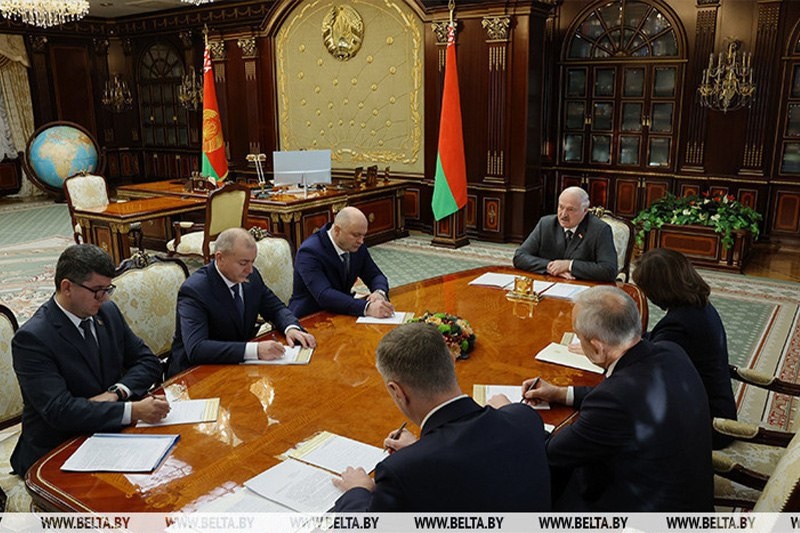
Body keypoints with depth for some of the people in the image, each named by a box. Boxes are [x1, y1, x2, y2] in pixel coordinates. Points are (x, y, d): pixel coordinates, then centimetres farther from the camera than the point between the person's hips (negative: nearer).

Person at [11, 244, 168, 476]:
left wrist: (116, 392, -12)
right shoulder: (32, 338, -16)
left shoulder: (108, 311, 4)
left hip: (112, 433, 6)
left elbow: (148, 362, 8)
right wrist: (133, 411, -32)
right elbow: (59, 410, -24)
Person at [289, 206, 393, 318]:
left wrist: (380, 292, -17)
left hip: (340, 314, 6)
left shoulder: (357, 246, -2)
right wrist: (367, 307, -43)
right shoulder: (310, 252, -21)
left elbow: (376, 275, 7)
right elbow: (324, 295, -32)